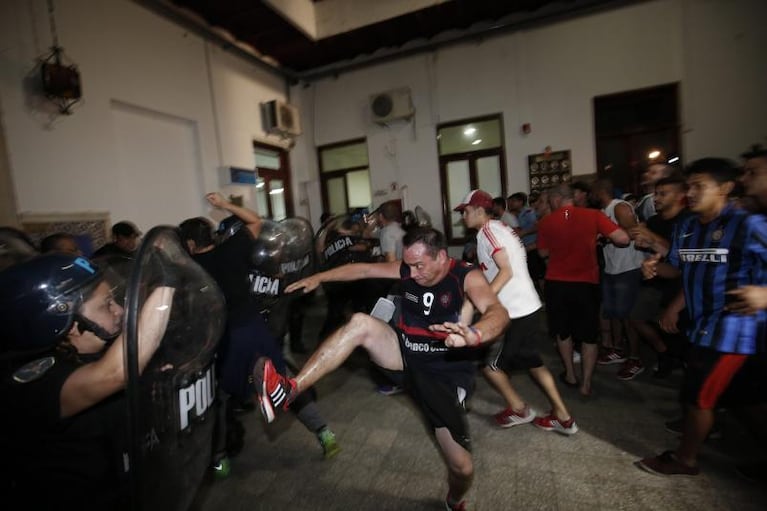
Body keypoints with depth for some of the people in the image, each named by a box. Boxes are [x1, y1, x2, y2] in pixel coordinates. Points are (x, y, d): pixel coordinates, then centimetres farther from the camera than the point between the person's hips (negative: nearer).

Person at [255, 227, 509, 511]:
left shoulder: (467, 277, -18)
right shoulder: (407, 269, -3)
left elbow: (498, 313, -35)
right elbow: (363, 269, 5)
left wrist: (473, 335, -58)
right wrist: (319, 277, 2)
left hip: (444, 374, -3)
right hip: (405, 356, 4)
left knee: (462, 467, -4)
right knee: (360, 323, -22)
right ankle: (289, 390, -24)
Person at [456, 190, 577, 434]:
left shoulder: (487, 230, -13)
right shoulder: (500, 228, 16)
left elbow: (506, 271, -21)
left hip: (515, 312, -10)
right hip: (528, 306, 10)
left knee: (489, 363, 7)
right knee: (532, 362, 20)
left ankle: (519, 409, 24)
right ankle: (563, 417, 28)